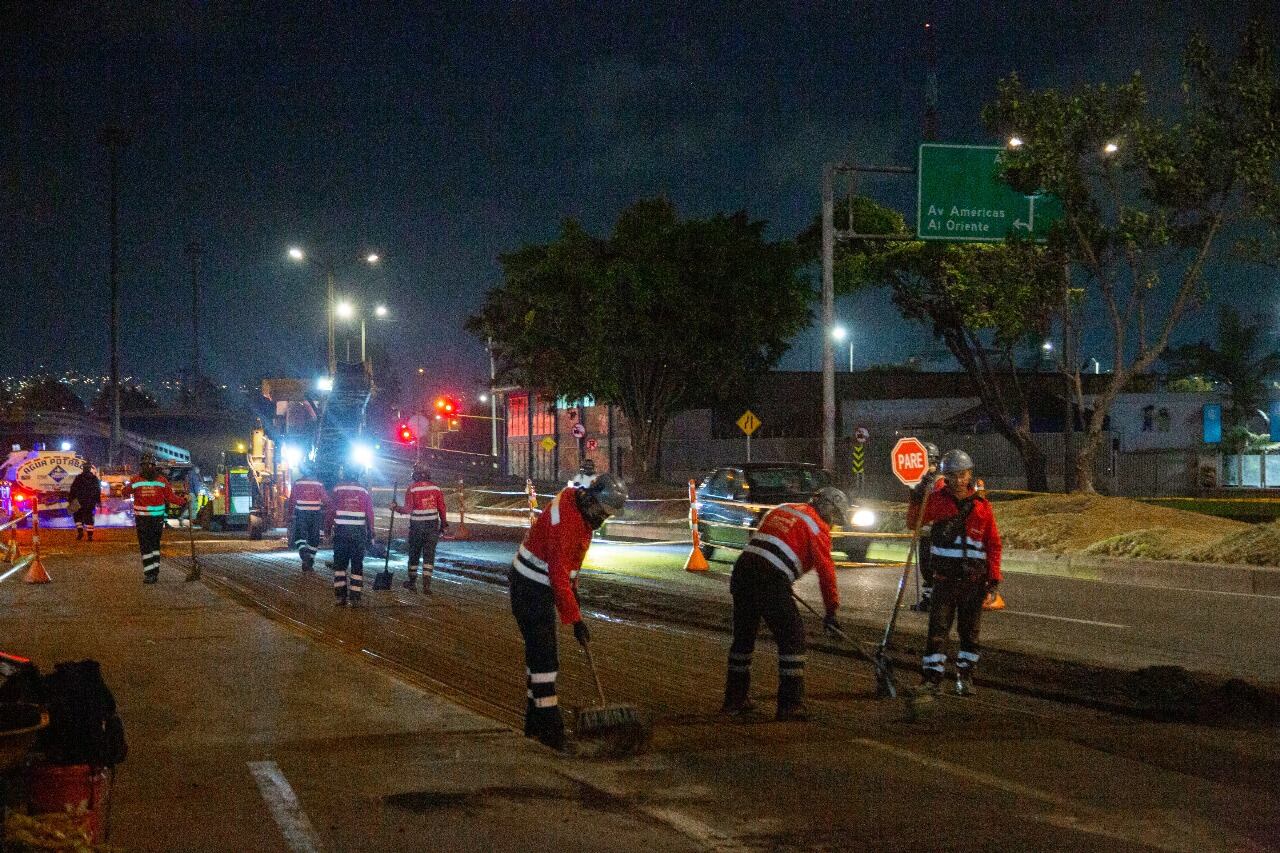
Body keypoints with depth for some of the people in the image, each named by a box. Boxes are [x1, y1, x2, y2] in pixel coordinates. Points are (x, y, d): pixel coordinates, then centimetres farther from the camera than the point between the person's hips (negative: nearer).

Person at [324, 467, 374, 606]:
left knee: (340, 563, 8)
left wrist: (327, 530, 5)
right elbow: (370, 514, 4)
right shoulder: (363, 491, 4)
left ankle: (340, 596, 4)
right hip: (359, 532, 1)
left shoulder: (338, 489, -1)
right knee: (357, 565, 5)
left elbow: (330, 511, -3)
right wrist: (370, 534, 11)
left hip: (341, 531, -1)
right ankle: (355, 598, 2)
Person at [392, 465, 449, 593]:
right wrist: (444, 524, 12)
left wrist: (396, 508, 4)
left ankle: (412, 582, 22)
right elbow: (441, 508, 3)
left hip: (417, 525, -1)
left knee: (414, 554, 13)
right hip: (433, 525, 1)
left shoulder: (412, 488, -6)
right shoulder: (435, 488, 2)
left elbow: (408, 509, -11)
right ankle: (426, 584, -4)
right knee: (429, 555, 2)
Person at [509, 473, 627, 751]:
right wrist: (575, 619, -26)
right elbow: (559, 577, -29)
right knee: (544, 655, -11)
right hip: (531, 591, -10)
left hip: (543, 588, 10)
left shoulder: (578, 506, 2)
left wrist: (573, 588, 20)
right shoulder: (565, 522, -28)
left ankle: (535, 722, 25)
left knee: (539, 652, 16)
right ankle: (549, 725, -11)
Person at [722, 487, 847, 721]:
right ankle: (790, 704, 1)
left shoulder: (781, 510, 25)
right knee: (792, 637, 2)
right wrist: (831, 610, 8)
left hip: (742, 569, 7)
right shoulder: (817, 526, 4)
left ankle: (735, 698, 29)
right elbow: (825, 569, 2)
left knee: (744, 635, 19)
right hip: (770, 580, -7)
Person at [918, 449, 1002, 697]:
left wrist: (994, 575, 2)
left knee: (970, 630, 8)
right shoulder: (937, 500, 1)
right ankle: (932, 676, -4)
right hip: (945, 576, -1)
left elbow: (993, 542, 7)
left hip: (974, 577, 2)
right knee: (938, 628, -7)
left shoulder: (982, 504, 4)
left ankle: (965, 676, 19)